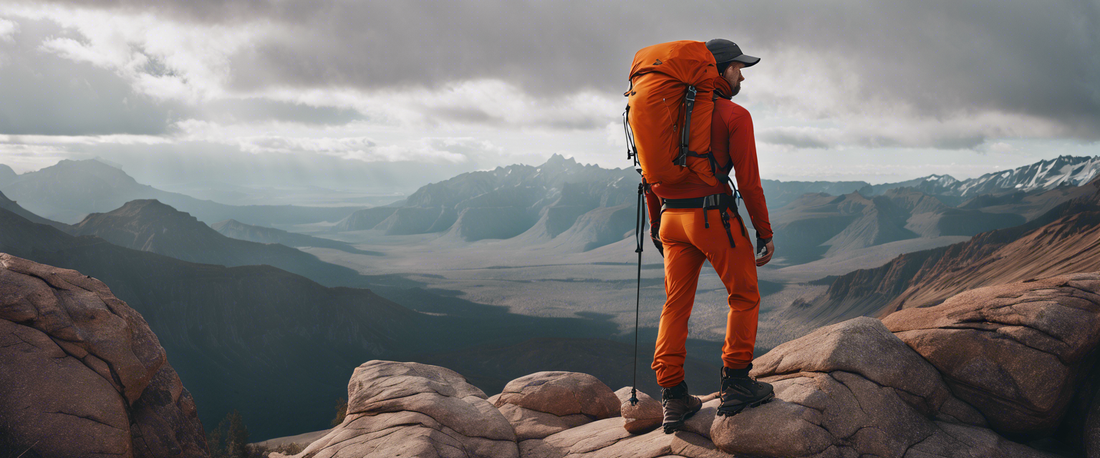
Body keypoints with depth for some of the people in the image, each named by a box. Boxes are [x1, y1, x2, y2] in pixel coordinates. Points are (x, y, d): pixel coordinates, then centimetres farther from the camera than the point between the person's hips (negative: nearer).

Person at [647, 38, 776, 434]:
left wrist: (655, 223, 22)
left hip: (672, 218, 6)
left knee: (676, 305, 8)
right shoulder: (734, 115, -3)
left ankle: (673, 398, 6)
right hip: (714, 215, -6)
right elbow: (748, 181, -8)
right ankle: (735, 384, 7)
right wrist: (765, 233, -1)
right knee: (745, 296, 9)